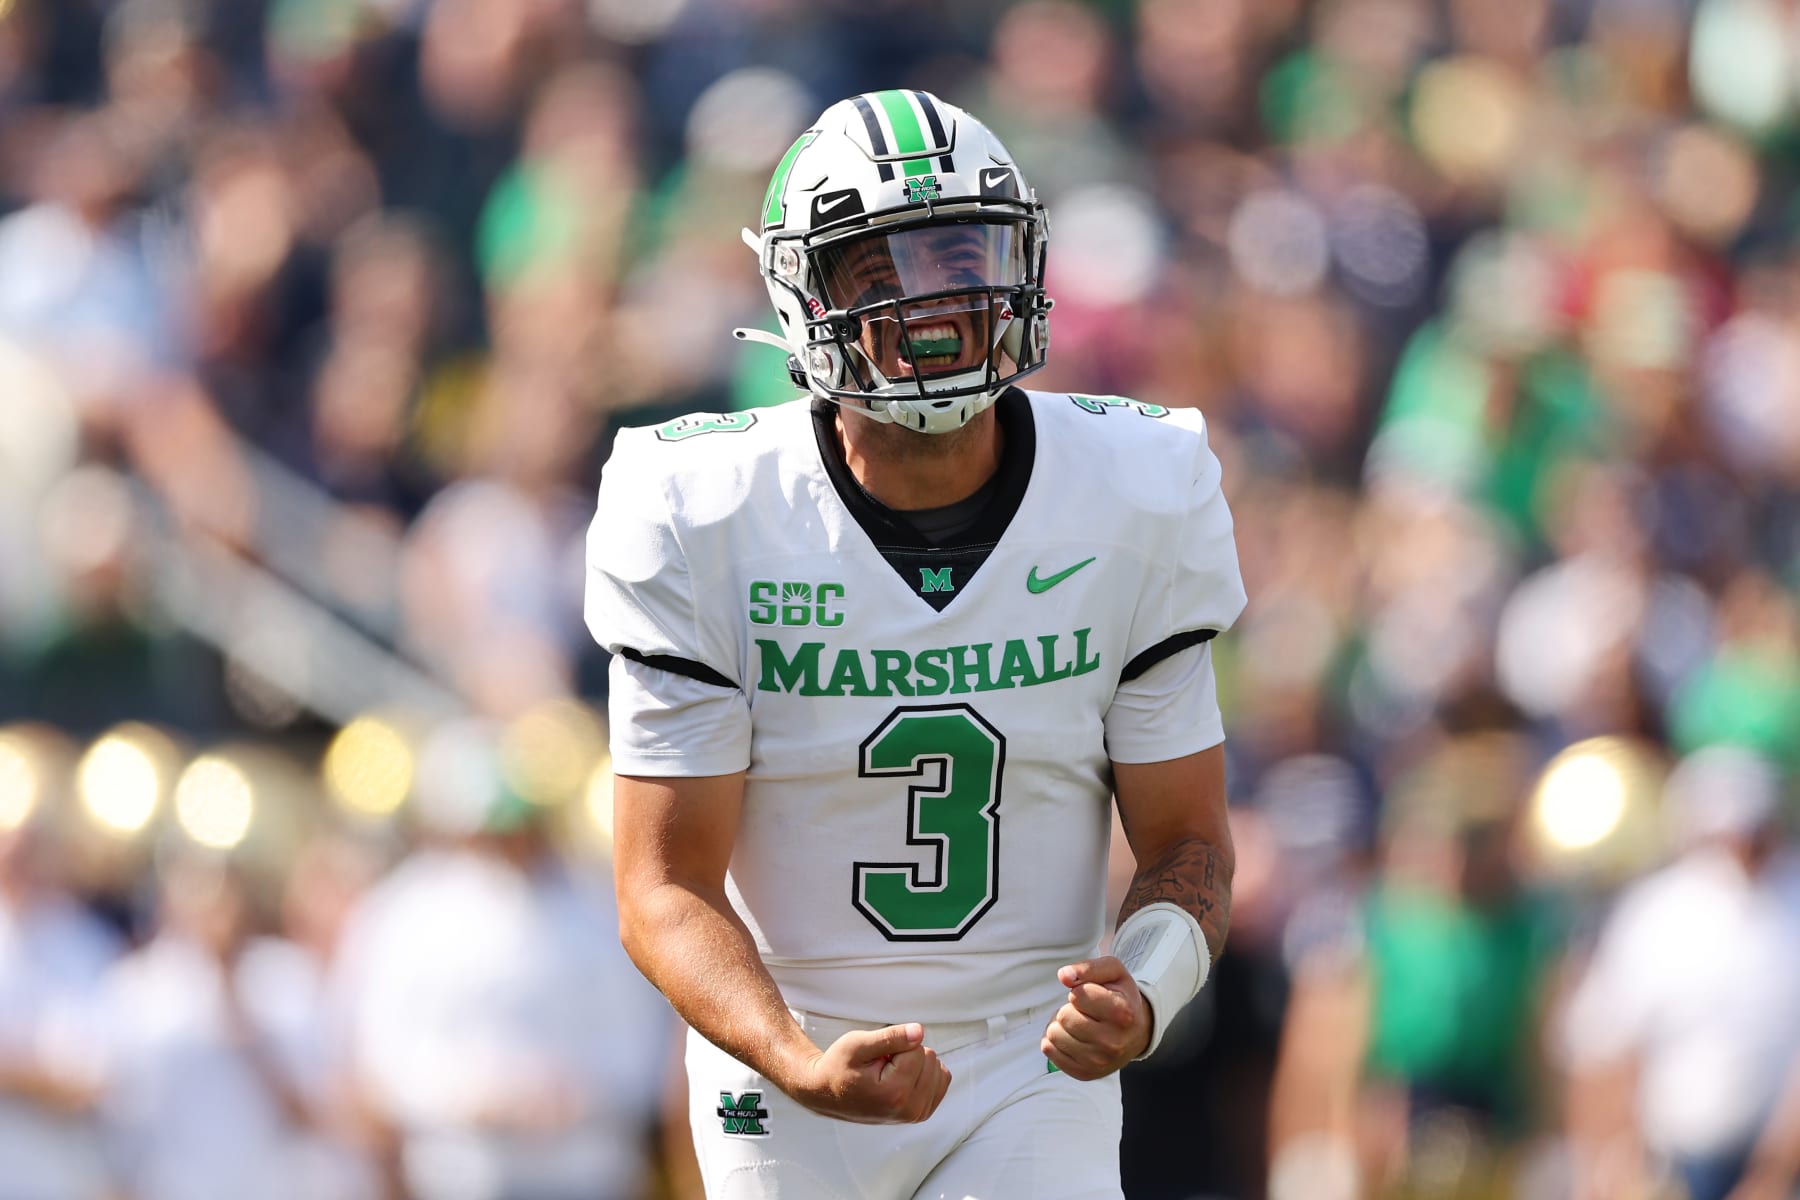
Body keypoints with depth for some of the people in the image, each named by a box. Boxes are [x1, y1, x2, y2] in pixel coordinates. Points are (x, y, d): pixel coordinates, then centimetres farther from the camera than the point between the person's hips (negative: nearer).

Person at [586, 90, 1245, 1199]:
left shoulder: (1137, 502, -6)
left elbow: (1186, 845, 1)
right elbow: (668, 887, -11)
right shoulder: (704, 523, -11)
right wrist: (802, 1065, -29)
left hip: (1036, 1081, 1)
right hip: (792, 1087, 0)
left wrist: (1141, 1002, -21)